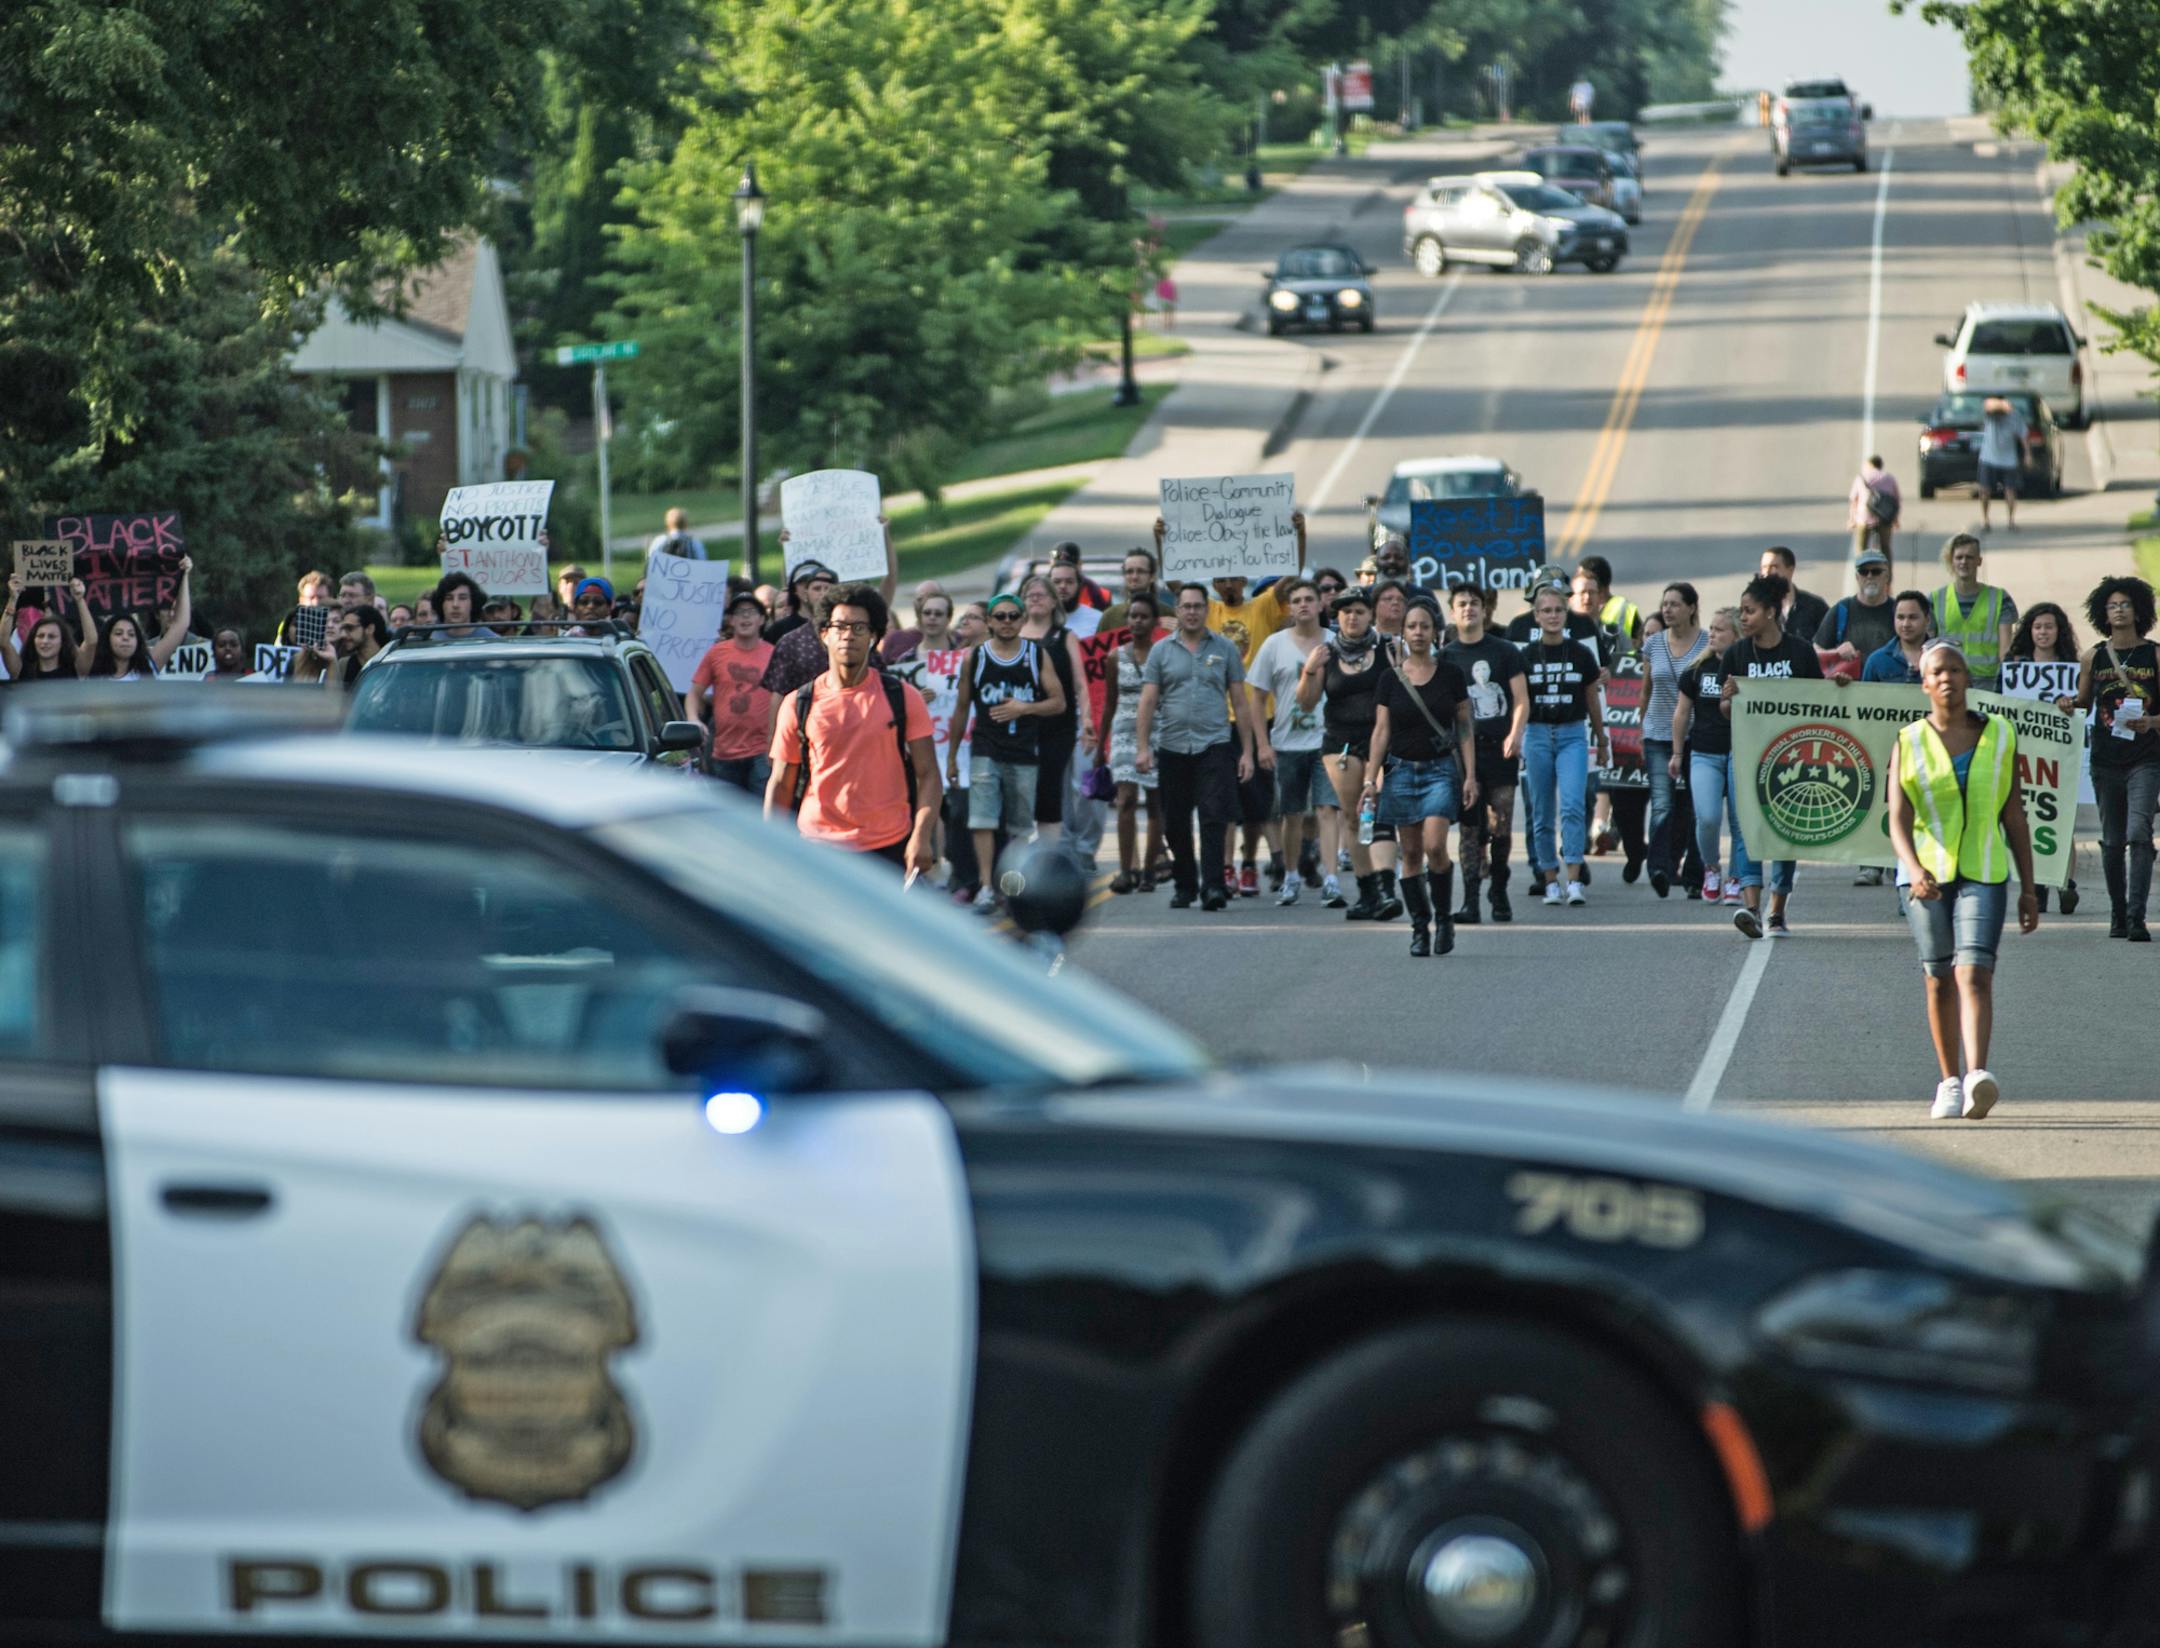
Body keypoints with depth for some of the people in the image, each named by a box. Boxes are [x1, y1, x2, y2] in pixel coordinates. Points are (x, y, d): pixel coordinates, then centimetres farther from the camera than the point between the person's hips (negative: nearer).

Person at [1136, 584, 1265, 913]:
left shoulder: (1224, 649, 8)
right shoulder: (1162, 651, 9)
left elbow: (1240, 702, 8)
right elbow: (1148, 701, 5)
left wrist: (1247, 751, 3)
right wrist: (1142, 747, -6)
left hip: (1214, 746, -2)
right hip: (1172, 747, 2)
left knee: (1214, 818, -13)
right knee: (1175, 824, 7)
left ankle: (1212, 886, -17)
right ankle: (1185, 885, 20)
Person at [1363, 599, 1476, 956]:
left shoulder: (1450, 675, 1)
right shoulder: (1391, 678, 3)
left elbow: (1465, 728, 4)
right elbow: (1381, 731, 4)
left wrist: (1470, 776, -2)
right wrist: (1370, 779, -2)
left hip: (1441, 769, -2)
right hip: (1401, 770, 2)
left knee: (1434, 846, -17)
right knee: (1411, 853, 2)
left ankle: (1445, 919, 1)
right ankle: (1419, 928, 10)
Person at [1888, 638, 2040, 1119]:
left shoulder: (1999, 736, 6)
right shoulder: (1909, 744, 3)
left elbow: (2014, 815, 9)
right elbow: (1898, 819, -7)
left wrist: (2028, 887, 8)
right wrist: (1914, 869, -26)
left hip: (1984, 874, -1)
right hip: (1926, 876, 1)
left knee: (1974, 973, -16)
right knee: (1940, 980, 7)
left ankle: (1977, 1078, -33)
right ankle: (1950, 1084, 21)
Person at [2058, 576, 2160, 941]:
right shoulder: (2093, 658, 6)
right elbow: (2084, 703, 15)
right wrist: (2068, 705, -7)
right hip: (2106, 760, 3)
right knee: (2112, 841, 9)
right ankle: (2118, 915, 22)